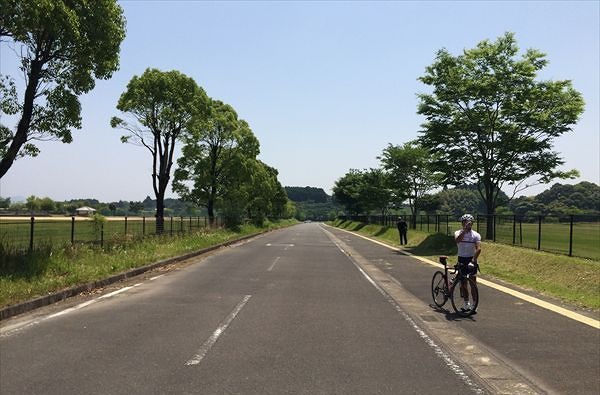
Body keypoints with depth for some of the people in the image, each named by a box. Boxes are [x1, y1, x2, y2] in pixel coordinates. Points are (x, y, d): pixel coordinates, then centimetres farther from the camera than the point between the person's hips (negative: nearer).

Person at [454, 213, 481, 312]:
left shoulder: (476, 235, -3)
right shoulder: (458, 233, -2)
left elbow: (478, 248, -16)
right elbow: (458, 240, -26)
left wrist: (473, 260, -29)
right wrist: (465, 229, -33)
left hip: (472, 259, -1)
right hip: (462, 260, 1)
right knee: (463, 282, 6)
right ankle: (466, 303, 16)